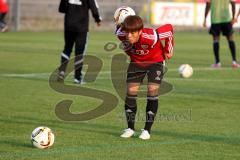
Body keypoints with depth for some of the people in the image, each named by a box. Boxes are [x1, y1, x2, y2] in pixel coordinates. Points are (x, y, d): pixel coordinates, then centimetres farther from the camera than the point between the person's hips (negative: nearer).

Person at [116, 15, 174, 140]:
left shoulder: (151, 37, -41)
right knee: (131, 91, -6)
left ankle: (147, 129, -7)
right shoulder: (121, 35, -31)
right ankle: (130, 128, 7)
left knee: (152, 90, -15)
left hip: (155, 61, -3)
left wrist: (168, 50, -13)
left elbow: (169, 29, -25)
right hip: (136, 62, 3)